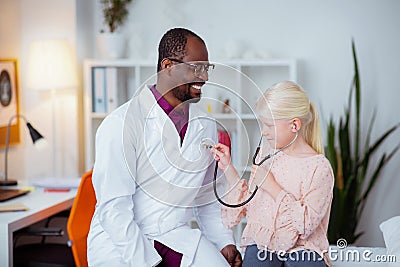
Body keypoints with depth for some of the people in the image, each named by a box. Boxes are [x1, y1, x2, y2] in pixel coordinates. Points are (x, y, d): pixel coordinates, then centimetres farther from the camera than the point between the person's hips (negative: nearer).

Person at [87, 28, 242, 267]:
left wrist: (224, 241, 8)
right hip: (120, 244, -3)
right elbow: (113, 208, -16)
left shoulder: (206, 127, 8)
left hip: (178, 238, 4)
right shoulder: (121, 124, -12)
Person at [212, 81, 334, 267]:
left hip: (302, 248, -2)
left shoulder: (319, 167, -8)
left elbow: (306, 223, -14)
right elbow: (249, 201, 15)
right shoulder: (265, 154, 9)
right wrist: (227, 168, 7)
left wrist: (271, 186, -15)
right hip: (261, 242, 3)